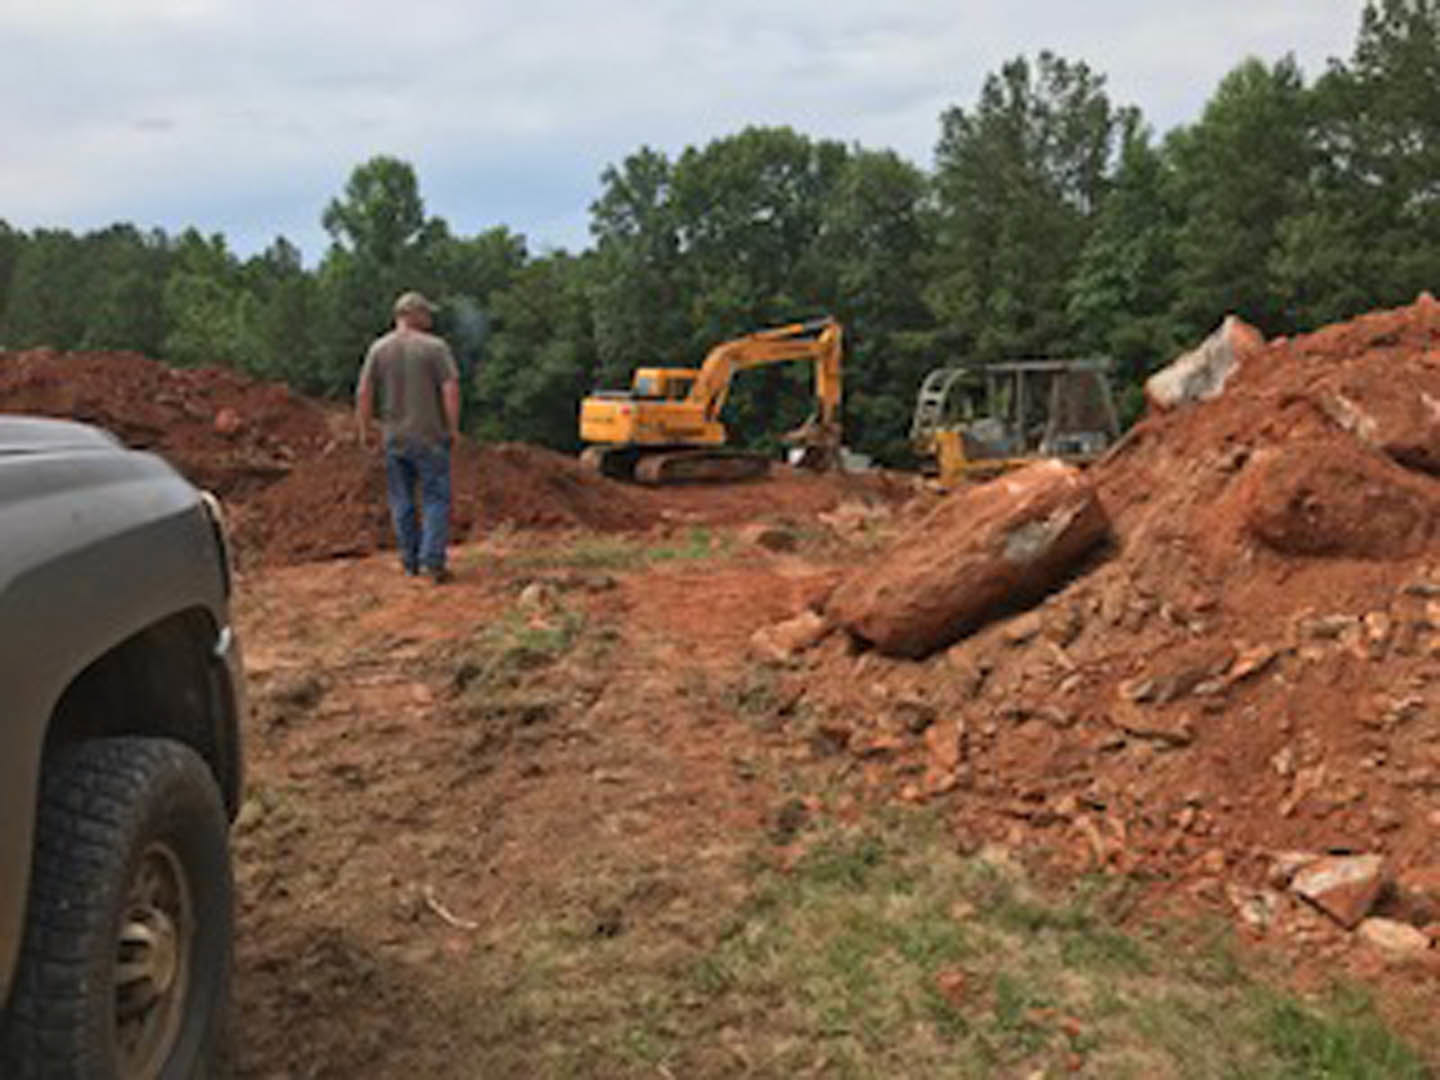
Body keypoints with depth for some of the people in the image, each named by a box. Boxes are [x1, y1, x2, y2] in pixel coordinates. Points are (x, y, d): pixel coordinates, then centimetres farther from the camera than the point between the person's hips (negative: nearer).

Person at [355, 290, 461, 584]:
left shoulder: (379, 349, 4)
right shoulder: (435, 347, -7)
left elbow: (363, 393, 1)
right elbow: (450, 390, -13)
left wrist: (364, 431, 9)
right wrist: (453, 427, -4)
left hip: (393, 437, 4)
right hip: (429, 436, -4)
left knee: (402, 501, 12)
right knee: (436, 498, 0)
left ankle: (410, 561, 17)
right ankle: (432, 560, -10)